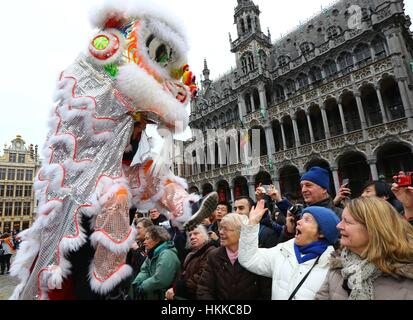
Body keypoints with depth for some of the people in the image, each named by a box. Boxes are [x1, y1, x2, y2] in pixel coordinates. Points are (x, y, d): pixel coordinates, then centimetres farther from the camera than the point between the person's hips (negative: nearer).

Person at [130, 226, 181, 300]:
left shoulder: (167, 255, -19)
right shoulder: (153, 253, 10)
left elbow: (159, 281, -25)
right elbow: (144, 271, 5)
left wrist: (141, 287, -14)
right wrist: (135, 284, -11)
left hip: (162, 296, -7)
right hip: (153, 294, 7)